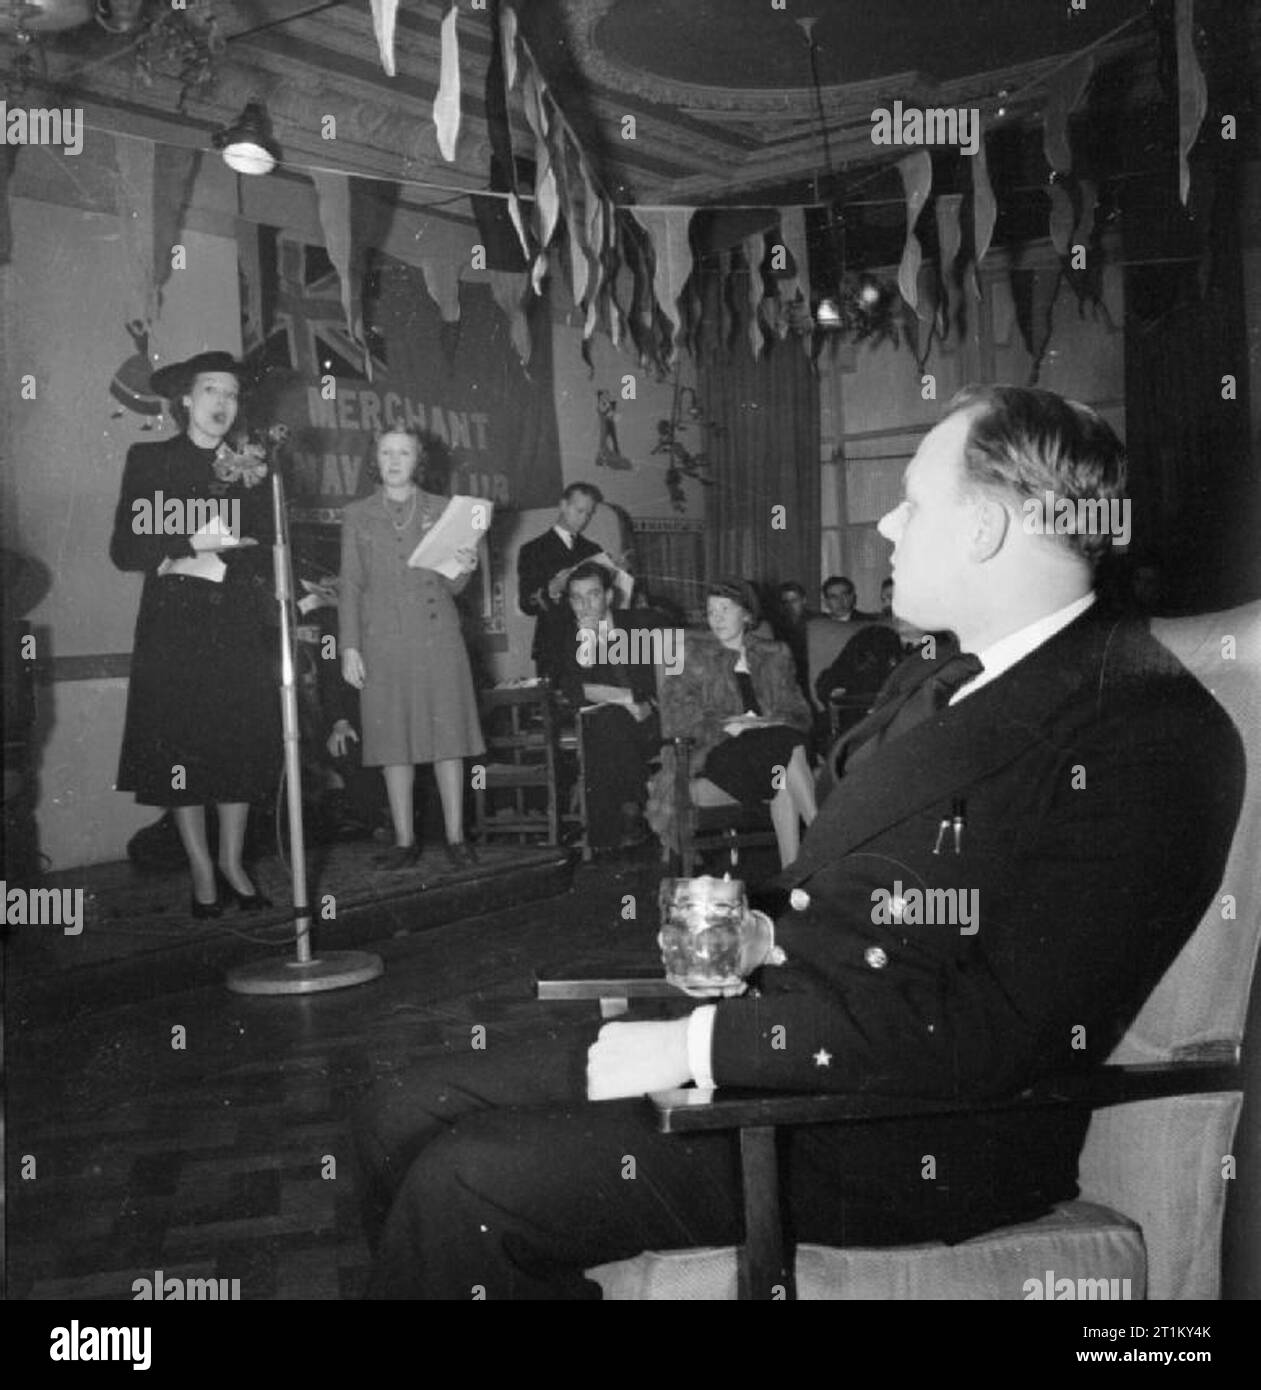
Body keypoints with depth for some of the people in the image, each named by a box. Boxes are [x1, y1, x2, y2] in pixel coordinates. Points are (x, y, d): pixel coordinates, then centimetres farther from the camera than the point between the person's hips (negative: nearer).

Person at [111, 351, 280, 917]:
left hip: (240, 628, 2)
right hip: (174, 627, -2)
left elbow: (270, 552, 7)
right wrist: (194, 544, -13)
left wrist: (216, 564, -9)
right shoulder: (149, 459, 5)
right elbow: (124, 548, -2)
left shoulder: (251, 467, 12)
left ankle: (233, 861, 15)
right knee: (181, 750, -2)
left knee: (242, 746, 2)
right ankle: (202, 870, 8)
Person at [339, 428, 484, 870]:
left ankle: (455, 837, 4)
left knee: (447, 736, -2)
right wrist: (350, 647, 0)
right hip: (383, 641, 0)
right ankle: (404, 840, 8)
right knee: (394, 741, 1)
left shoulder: (441, 509, 9)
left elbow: (452, 586, 10)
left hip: (437, 636, 0)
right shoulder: (357, 515, 9)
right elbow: (351, 586, 8)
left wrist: (464, 569, -13)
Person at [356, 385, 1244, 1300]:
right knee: (411, 1117, 2)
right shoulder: (936, 683, 13)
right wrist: (756, 937, 3)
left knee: (466, 1184, -17)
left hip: (911, 1145, -8)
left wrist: (702, 1043, -20)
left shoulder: (1153, 736, -16)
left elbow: (1001, 1030, -22)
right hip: (771, 1044, 9)